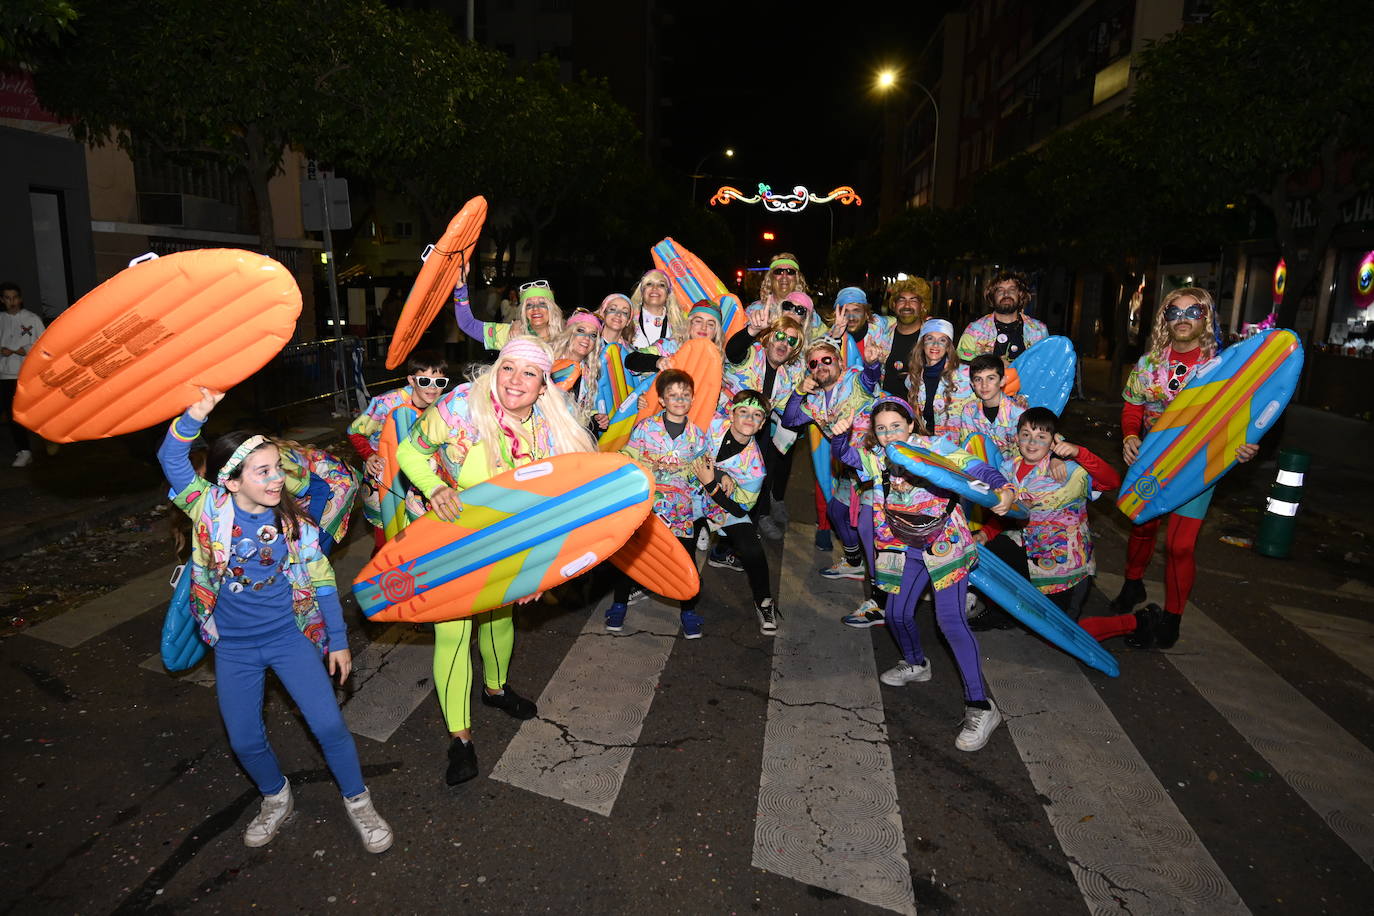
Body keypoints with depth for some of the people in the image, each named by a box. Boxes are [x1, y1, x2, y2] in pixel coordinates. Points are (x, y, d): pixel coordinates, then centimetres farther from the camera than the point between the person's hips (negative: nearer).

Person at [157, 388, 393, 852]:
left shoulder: (294, 523, -10)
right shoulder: (211, 510, -12)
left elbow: (321, 584, -2)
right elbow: (172, 460, -26)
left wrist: (338, 640, 2)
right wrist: (195, 416, -43)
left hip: (290, 635, -1)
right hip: (234, 647, 1)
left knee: (328, 724, -7)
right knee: (245, 741, 8)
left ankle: (358, 801, 16)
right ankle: (276, 798, 38)